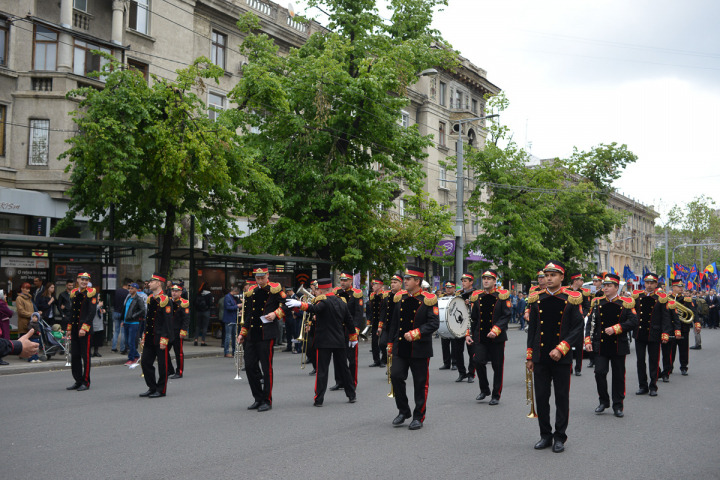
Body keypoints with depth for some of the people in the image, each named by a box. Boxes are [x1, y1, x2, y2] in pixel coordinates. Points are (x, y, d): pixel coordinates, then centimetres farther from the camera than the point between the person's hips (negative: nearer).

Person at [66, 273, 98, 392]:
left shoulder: (91, 293, -6)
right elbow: (72, 312, 19)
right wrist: (69, 328, 16)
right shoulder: (73, 293, 13)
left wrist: (84, 328, -18)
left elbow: (92, 312, -13)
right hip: (75, 329, 6)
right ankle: (78, 381, 18)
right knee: (74, 355, 9)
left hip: (86, 330, -6)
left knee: (85, 355, -2)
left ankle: (86, 382, 4)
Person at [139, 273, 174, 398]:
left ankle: (161, 390, 11)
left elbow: (168, 321, -16)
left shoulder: (165, 300, -13)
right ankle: (152, 388, 20)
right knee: (145, 362, 8)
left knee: (162, 365, 2)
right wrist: (144, 337, 16)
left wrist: (164, 340, -19)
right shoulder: (150, 299, 12)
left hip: (160, 339, -8)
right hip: (150, 338, 8)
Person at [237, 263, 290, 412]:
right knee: (250, 366, 6)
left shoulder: (275, 289, -1)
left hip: (267, 334, -6)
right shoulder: (251, 291, 14)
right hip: (252, 335, 6)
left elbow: (286, 306, -2)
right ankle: (258, 398, 20)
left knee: (266, 367, -3)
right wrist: (242, 333, 18)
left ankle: (267, 401, 6)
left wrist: (275, 314, -19)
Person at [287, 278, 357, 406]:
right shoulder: (342, 302, 10)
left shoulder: (323, 300, -11)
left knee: (322, 370, -3)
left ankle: (319, 399, -5)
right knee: (343, 368, 16)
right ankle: (351, 395, 22)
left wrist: (300, 304, -45)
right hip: (339, 341, 6)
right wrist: (353, 337, 27)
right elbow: (349, 321, 16)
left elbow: (315, 309, -34)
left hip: (324, 342, -6)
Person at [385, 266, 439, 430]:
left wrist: (415, 333, -24)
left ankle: (418, 417, 16)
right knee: (396, 376, -4)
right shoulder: (400, 298, 8)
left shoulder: (428, 300, -8)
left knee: (420, 383, 3)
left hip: (420, 349, -4)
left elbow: (434, 323, -14)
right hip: (400, 348, 4)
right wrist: (390, 343, 15)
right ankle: (403, 411, 15)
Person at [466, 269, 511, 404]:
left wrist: (496, 330, -20)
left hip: (497, 338, -3)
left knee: (497, 366, 3)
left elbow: (507, 315, -10)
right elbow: (473, 317, 13)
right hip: (480, 337, 3)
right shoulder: (476, 297, 7)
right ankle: (484, 390, 18)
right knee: (479, 362, -5)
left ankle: (496, 395, 16)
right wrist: (468, 334, 6)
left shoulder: (502, 296, -4)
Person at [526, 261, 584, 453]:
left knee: (562, 397, 5)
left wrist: (561, 349, -16)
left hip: (562, 358, -2)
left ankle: (560, 437, 16)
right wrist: (529, 357, 9)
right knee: (541, 397, 6)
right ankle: (545, 435, 19)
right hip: (540, 357, 3)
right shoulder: (536, 299, 5)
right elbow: (532, 329, 10)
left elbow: (577, 328, -5)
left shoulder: (571, 300, -3)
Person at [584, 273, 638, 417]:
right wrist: (588, 340, -4)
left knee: (618, 376, 6)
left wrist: (615, 329, -19)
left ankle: (618, 405, 18)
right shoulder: (597, 303, 4)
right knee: (600, 372, -5)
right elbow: (590, 323, 5)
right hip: (601, 346, 1)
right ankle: (604, 401, 15)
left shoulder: (626, 303, -3)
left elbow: (633, 322, -10)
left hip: (618, 346, -1)